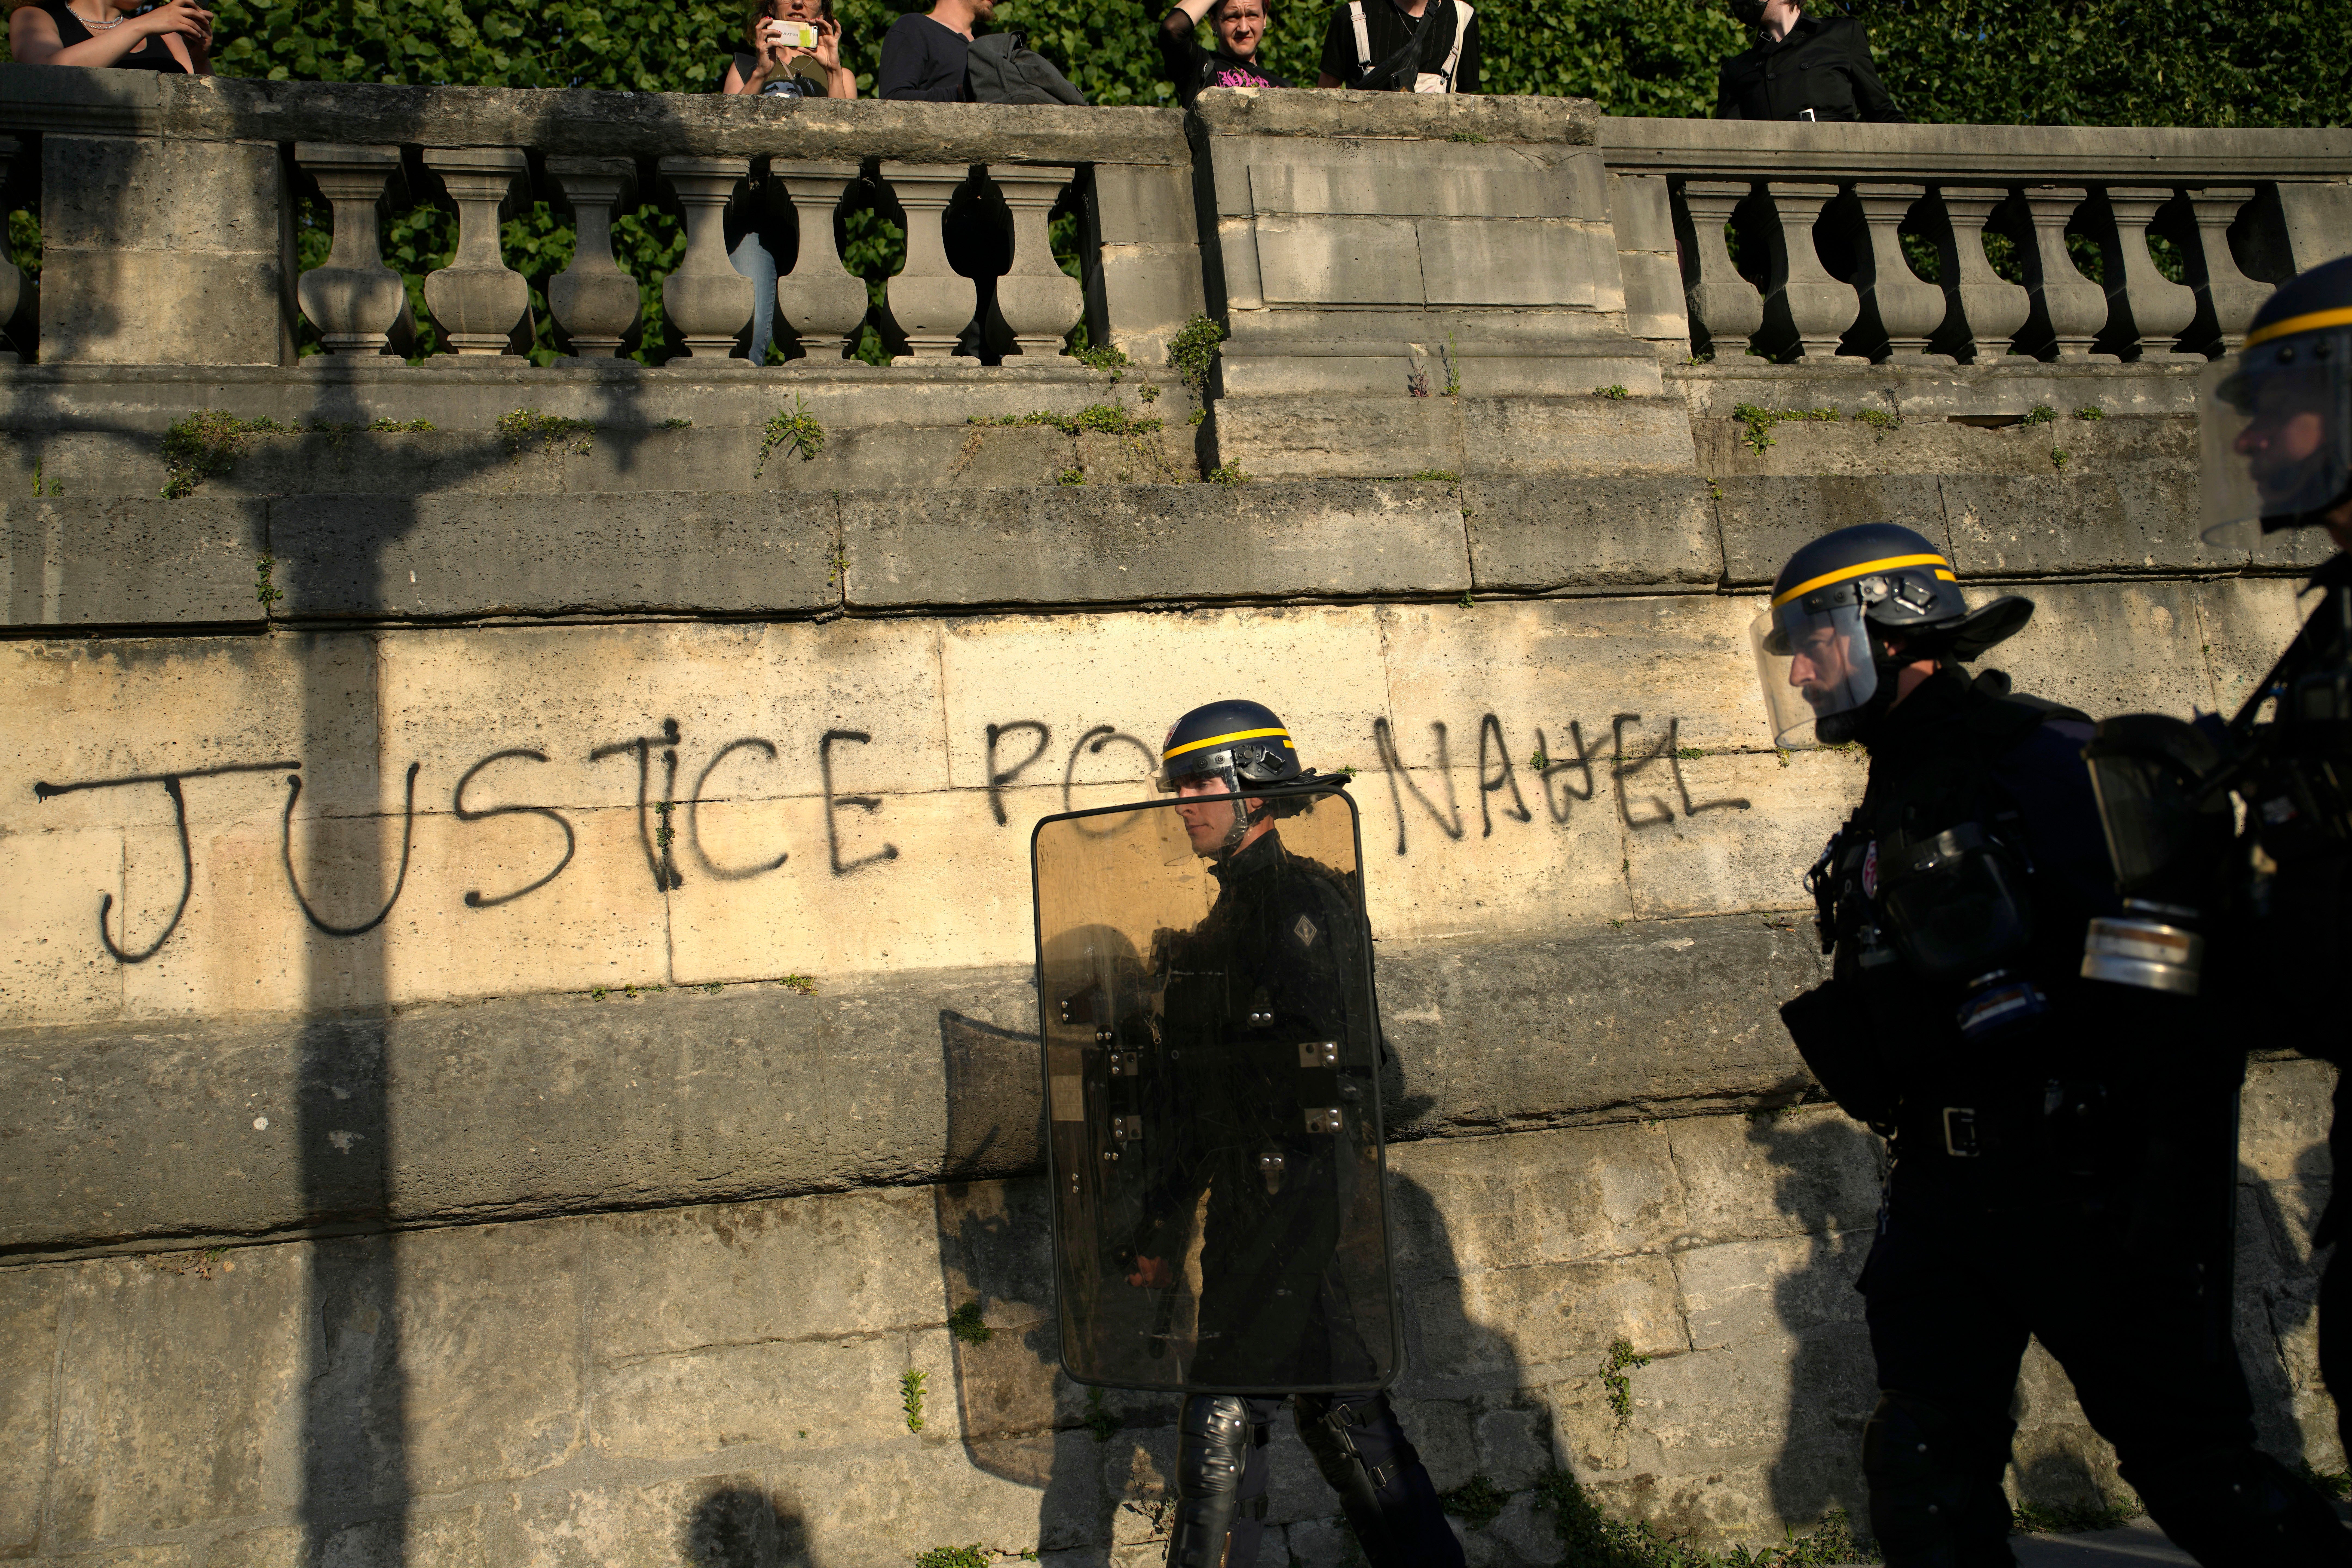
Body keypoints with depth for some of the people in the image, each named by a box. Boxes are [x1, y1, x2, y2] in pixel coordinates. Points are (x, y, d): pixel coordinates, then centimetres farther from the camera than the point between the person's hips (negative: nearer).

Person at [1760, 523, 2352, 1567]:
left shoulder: (2039, 761, -12)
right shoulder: (1892, 806, 13)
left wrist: (2179, 1197, -22)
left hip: (2081, 1187, -8)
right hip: (1945, 1190, 8)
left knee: (2195, 1466, 3)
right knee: (1924, 1475, 9)